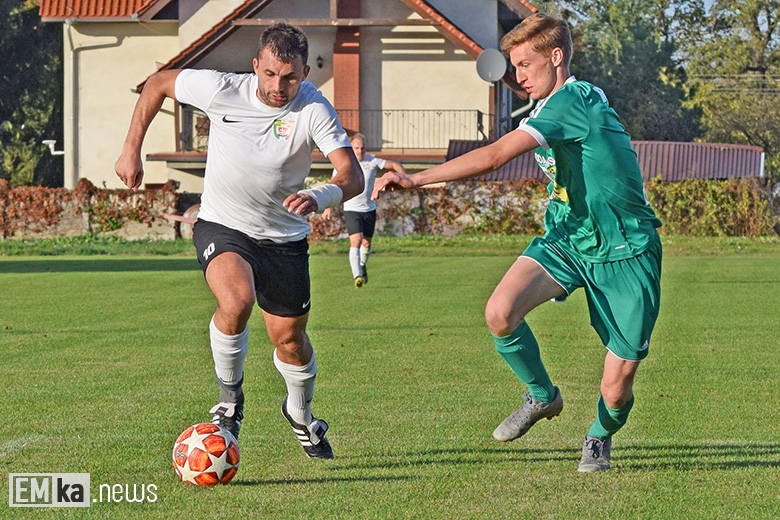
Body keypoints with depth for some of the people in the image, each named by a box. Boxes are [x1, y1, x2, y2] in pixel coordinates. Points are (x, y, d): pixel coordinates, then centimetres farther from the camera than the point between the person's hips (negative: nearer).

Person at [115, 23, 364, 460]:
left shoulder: (314, 109, -20)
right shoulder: (222, 90, -18)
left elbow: (353, 176, -27)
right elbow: (159, 83, 0)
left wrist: (319, 198, -47)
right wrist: (132, 151, -2)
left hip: (285, 239, 1)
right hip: (222, 227, -1)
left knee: (289, 339, 9)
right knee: (237, 299, -31)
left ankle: (301, 416, 42)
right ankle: (230, 399, -6)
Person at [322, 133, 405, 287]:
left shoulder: (372, 162, -2)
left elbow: (394, 165, 6)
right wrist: (328, 208, 7)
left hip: (369, 209, 3)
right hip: (351, 210, -3)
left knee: (366, 242, 13)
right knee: (356, 241, -18)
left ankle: (362, 265, 43)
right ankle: (357, 276, -25)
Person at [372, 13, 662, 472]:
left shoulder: (572, 100, -22)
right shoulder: (557, 106, 8)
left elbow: (493, 157, -30)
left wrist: (415, 180, -31)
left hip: (624, 254, -7)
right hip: (567, 240, 8)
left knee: (616, 391, -6)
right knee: (500, 313, -22)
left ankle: (601, 436, 31)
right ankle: (542, 396, 5)